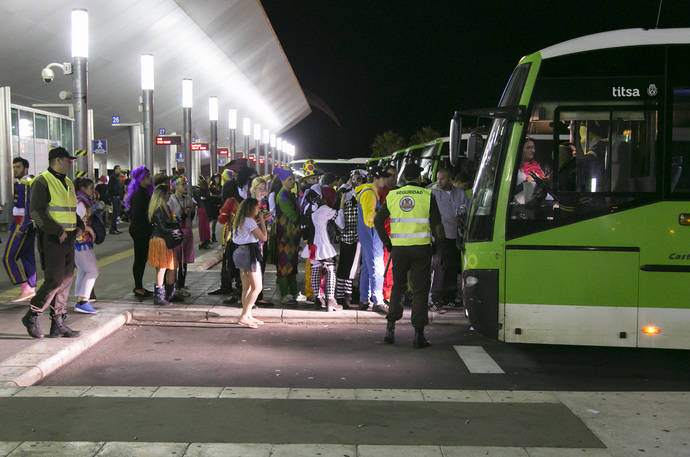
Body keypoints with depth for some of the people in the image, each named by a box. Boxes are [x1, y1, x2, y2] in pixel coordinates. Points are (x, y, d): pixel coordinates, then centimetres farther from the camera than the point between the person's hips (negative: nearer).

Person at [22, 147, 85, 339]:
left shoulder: (67, 183, 18)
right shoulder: (42, 182, -9)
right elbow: (37, 213, -17)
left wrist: (79, 225, 8)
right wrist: (58, 231, -21)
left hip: (68, 240, 9)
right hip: (51, 240, -9)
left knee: (65, 281, 7)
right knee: (54, 280, -12)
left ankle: (58, 324, 12)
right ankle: (31, 317, 4)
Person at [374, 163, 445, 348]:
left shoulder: (392, 195, 6)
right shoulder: (427, 196, -2)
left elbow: (378, 220, 6)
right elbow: (436, 224, -5)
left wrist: (387, 243, 13)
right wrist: (439, 243, 9)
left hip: (398, 248, 3)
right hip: (421, 248, -2)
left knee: (397, 286, 17)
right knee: (420, 290, 3)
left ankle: (391, 326, 6)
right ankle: (418, 334, 0)